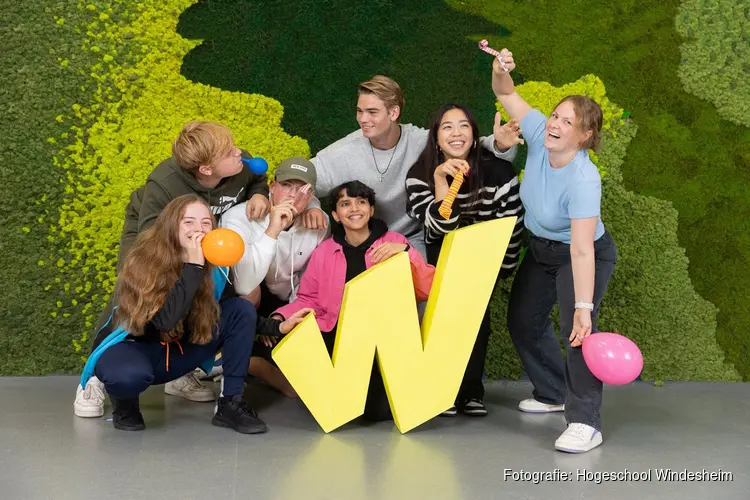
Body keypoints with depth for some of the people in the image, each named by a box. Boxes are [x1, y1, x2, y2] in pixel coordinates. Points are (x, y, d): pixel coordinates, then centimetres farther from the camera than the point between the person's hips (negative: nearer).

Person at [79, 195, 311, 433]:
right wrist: (193, 265, -37)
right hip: (131, 346, -5)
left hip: (177, 354, 6)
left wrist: (277, 327, -9)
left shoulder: (212, 266, -9)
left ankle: (231, 403, -9)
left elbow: (237, 317, 5)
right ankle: (124, 403, -4)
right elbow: (166, 320, -37)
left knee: (241, 308, -11)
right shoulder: (143, 263, -25)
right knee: (129, 376, -43)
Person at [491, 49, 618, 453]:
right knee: (523, 320, 16)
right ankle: (553, 394, 36)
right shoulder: (540, 135, -21)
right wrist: (501, 71, -37)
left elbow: (582, 250, -42)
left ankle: (584, 422, -21)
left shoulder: (583, 180, -38)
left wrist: (583, 307, -46)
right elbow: (507, 95, -14)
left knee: (576, 328, -26)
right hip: (541, 250, 8)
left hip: (583, 257, -8)